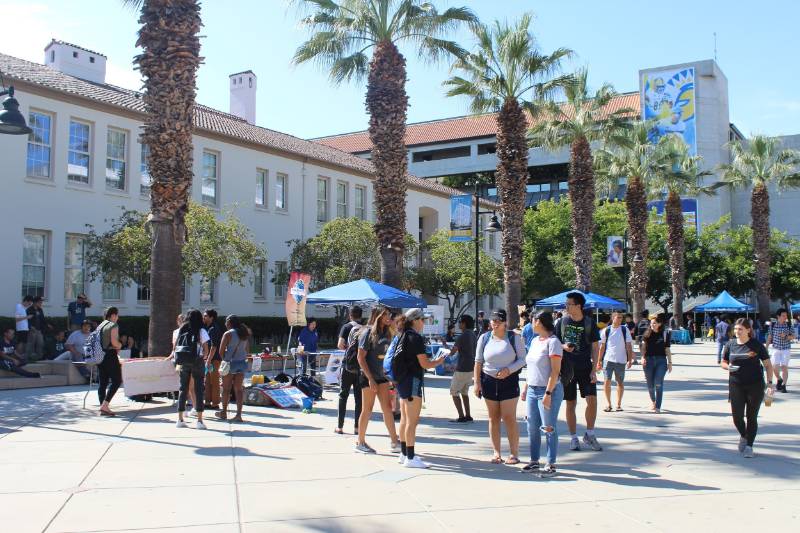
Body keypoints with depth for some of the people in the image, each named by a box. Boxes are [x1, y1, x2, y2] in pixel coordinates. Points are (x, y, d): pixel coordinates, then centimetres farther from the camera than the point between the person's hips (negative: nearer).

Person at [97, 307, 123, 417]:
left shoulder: (100, 325, 15)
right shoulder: (113, 326, -8)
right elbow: (114, 342, -19)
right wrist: (119, 346, 2)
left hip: (100, 355, 8)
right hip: (110, 355, -8)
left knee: (102, 382, 8)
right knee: (116, 380, -3)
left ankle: (103, 408, 8)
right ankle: (105, 405, -13)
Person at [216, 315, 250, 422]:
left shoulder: (228, 334, -10)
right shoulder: (245, 334, 8)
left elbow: (221, 350, -8)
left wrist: (225, 359, 7)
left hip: (230, 362, -5)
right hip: (242, 363, 5)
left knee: (226, 389, 8)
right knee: (239, 389, 5)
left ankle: (224, 413, 19)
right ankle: (238, 414, -1)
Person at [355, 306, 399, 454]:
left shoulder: (386, 333, 8)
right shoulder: (368, 332, -12)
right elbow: (361, 357, -14)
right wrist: (370, 378, -17)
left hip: (382, 376, 7)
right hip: (369, 376, -7)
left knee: (387, 407, 6)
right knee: (367, 409, 2)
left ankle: (395, 441, 10)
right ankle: (360, 442, 14)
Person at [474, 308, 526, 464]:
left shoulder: (514, 338, -2)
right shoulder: (484, 338, 5)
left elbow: (522, 359, -2)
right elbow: (478, 361, 6)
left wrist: (509, 369, -18)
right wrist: (477, 382, 1)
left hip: (509, 381, -3)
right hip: (489, 381, 3)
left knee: (509, 418, -4)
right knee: (493, 418, 8)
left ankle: (514, 453, 5)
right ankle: (496, 453, 16)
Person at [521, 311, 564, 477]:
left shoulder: (553, 342, -11)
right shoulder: (535, 341, 14)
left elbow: (555, 371, -16)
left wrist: (548, 392, -20)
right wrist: (525, 387, 17)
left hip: (548, 390, -8)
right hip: (533, 390, 8)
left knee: (549, 428, -2)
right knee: (532, 428, 10)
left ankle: (551, 465, 6)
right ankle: (534, 461, 20)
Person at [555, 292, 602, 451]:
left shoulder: (590, 323, -2)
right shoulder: (562, 321, 1)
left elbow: (594, 347, 0)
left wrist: (594, 370, -6)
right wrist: (563, 346, -14)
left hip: (585, 368, -1)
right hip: (567, 368, 1)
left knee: (592, 400, -11)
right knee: (571, 404, 4)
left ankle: (589, 434, 8)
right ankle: (573, 438, 15)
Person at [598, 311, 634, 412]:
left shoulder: (625, 330, 2)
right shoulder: (606, 331, 3)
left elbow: (629, 346, 3)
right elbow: (602, 346, 8)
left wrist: (630, 359, -5)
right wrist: (599, 360, 6)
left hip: (621, 360, 0)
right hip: (608, 359, 0)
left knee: (620, 383, 7)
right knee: (607, 382, -6)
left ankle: (618, 404, 17)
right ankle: (608, 404, 5)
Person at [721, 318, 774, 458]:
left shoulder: (756, 345, -3)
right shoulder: (730, 344, 3)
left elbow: (768, 365, 2)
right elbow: (723, 362, 13)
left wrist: (769, 383, -7)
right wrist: (728, 367, -10)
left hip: (755, 385, -2)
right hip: (736, 385, 2)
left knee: (751, 416, 3)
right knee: (737, 415, -3)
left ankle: (749, 446, 17)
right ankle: (743, 436, 28)